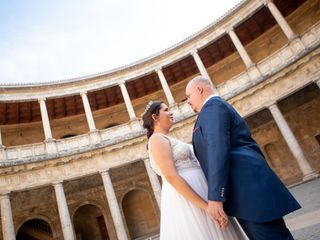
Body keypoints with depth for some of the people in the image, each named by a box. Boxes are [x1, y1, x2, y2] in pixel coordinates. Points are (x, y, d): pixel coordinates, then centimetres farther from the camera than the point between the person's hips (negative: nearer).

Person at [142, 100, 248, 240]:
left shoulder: (167, 140, 21)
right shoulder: (157, 139, -9)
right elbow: (171, 177, -20)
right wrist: (208, 206, -22)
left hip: (197, 197, 10)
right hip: (187, 202, -10)